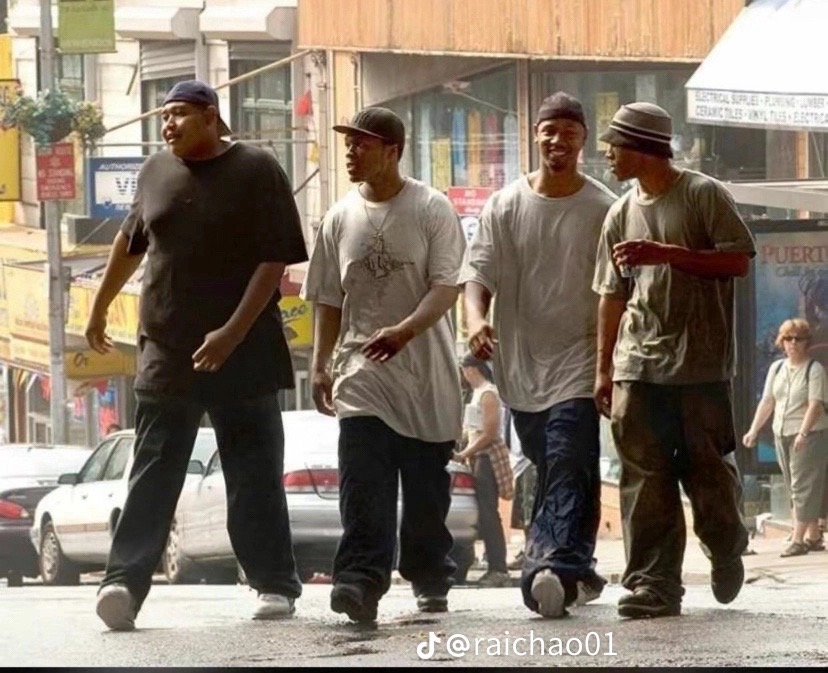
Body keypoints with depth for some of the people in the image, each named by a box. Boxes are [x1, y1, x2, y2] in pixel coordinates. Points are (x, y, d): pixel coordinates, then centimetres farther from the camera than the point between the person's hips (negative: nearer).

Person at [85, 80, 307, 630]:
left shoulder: (257, 172, -4)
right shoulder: (157, 172, 9)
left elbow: (274, 261, -9)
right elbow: (131, 243, 24)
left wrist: (233, 333, -18)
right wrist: (100, 308, 31)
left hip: (243, 354, -3)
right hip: (166, 352, 3)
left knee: (255, 477, 3)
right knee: (152, 476, -5)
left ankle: (276, 585, 12)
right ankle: (125, 582, -13)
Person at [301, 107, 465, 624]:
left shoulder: (432, 210, -3)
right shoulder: (342, 217, 10)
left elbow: (447, 286, -11)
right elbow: (329, 300, 15)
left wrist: (404, 331, -27)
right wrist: (321, 364, 7)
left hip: (425, 372, -2)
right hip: (362, 373, 2)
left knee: (427, 486, 6)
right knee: (363, 485, -13)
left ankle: (430, 580, 21)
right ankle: (360, 581, -22)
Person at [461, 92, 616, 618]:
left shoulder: (604, 210, 0)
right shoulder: (505, 207, 7)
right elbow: (477, 272, 1)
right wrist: (476, 318, -20)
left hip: (579, 363, -4)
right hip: (522, 363, 4)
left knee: (568, 471, -17)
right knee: (551, 473, 12)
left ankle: (553, 568, -32)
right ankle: (575, 569, 22)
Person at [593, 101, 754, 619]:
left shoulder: (704, 196, -2)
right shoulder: (622, 214, 14)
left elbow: (738, 261, -10)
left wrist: (664, 253, -17)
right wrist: (604, 370, 15)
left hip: (701, 362, -4)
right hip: (638, 364, 4)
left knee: (707, 467, 1)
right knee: (644, 476, -3)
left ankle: (728, 552, 27)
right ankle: (653, 585, -3)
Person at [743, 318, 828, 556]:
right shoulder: (777, 369, 12)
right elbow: (767, 402, 13)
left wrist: (803, 433, -28)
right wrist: (753, 431, 4)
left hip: (809, 436, -7)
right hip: (782, 435, 7)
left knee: (804, 486, -10)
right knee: (795, 488, 9)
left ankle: (798, 539, -13)